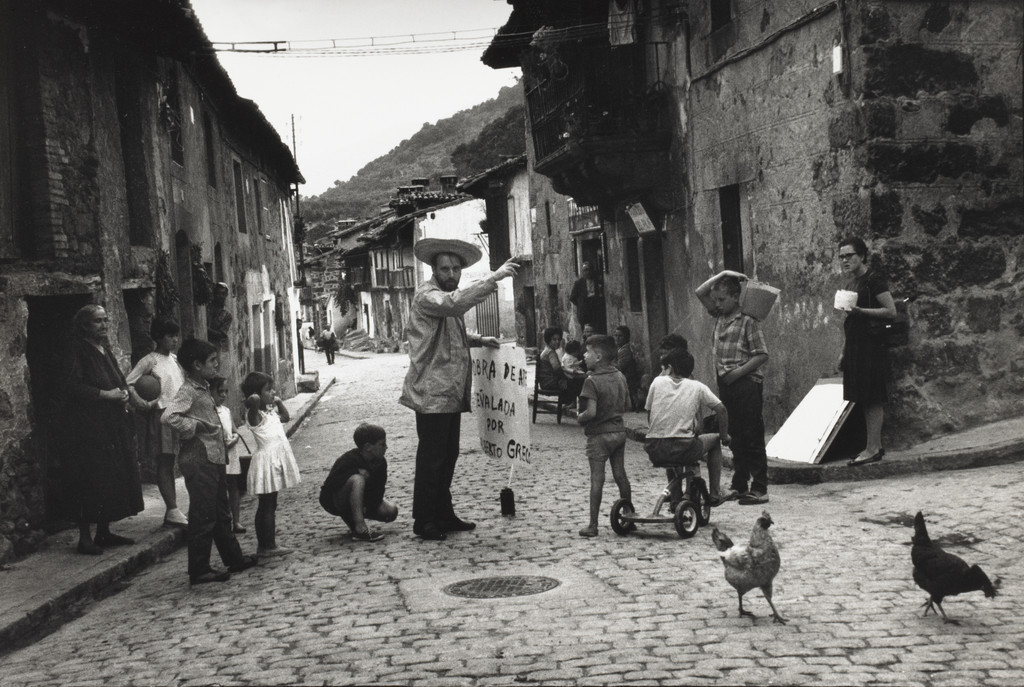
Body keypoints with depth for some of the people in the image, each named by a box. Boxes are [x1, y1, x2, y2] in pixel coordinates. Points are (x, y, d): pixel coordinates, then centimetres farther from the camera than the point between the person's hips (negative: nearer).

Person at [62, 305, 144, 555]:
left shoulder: (105, 351, 16)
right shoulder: (78, 352, -9)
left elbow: (120, 382, 24)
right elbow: (73, 386, -18)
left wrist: (123, 393, 2)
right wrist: (106, 394, -18)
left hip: (114, 426, 8)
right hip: (88, 425, -8)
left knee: (115, 477, 9)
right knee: (90, 480, -8)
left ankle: (104, 531, 17)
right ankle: (85, 536, -2)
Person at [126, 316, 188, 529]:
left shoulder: (176, 360, 14)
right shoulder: (149, 361, -7)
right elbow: (127, 383, -12)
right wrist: (142, 404, -20)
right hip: (160, 415, -7)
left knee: (170, 463, 8)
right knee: (164, 464, -4)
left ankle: (173, 511, 11)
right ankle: (172, 511, -6)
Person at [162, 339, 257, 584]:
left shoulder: (204, 389, 15)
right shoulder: (188, 392, -15)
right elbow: (169, 417, -30)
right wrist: (197, 427, -21)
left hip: (215, 459, 10)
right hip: (199, 462, -10)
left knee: (221, 514, 19)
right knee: (203, 517, -4)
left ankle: (234, 558, 30)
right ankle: (199, 570, 3)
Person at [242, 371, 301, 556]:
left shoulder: (271, 411, 13)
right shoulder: (255, 415, -14)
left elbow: (286, 417, 31)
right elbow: (253, 400, -35)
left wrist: (279, 402, 17)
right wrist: (256, 398, -13)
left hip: (276, 460, 9)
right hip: (266, 460, -9)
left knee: (269, 506, 13)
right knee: (266, 506, -4)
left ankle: (266, 544, 19)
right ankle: (267, 546, 0)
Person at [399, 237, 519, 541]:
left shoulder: (447, 297, 18)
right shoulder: (426, 295, -13)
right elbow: (455, 303, -35)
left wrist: (479, 340, 17)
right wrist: (493, 278, -35)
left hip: (451, 392, 10)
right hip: (432, 393, -10)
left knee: (448, 455, 15)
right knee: (431, 457, -4)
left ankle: (443, 515, 25)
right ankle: (423, 521, 5)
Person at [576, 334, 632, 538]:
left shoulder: (592, 380, -17)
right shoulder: (620, 377, 5)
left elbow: (591, 412, -24)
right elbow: (627, 405, 12)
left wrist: (580, 419, -6)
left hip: (599, 434, -7)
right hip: (619, 431, 7)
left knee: (597, 478, -2)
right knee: (620, 475, 14)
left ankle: (593, 525, 2)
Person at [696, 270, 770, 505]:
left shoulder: (748, 321, -9)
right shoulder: (719, 316, 12)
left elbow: (762, 355, -11)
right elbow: (700, 292, 15)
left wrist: (738, 372, -17)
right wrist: (721, 275, 6)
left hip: (746, 383, -7)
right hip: (725, 383, 7)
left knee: (752, 437, -5)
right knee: (735, 438, 12)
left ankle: (760, 489, -3)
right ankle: (739, 486, 19)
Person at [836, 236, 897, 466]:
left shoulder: (874, 279, -9)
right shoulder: (851, 283, 17)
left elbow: (891, 311, -14)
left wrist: (860, 311, -22)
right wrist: (844, 351, 20)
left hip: (870, 345, -9)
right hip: (855, 345, 9)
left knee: (872, 398, -8)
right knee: (863, 398, 8)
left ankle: (873, 448, -7)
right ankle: (875, 446, 13)